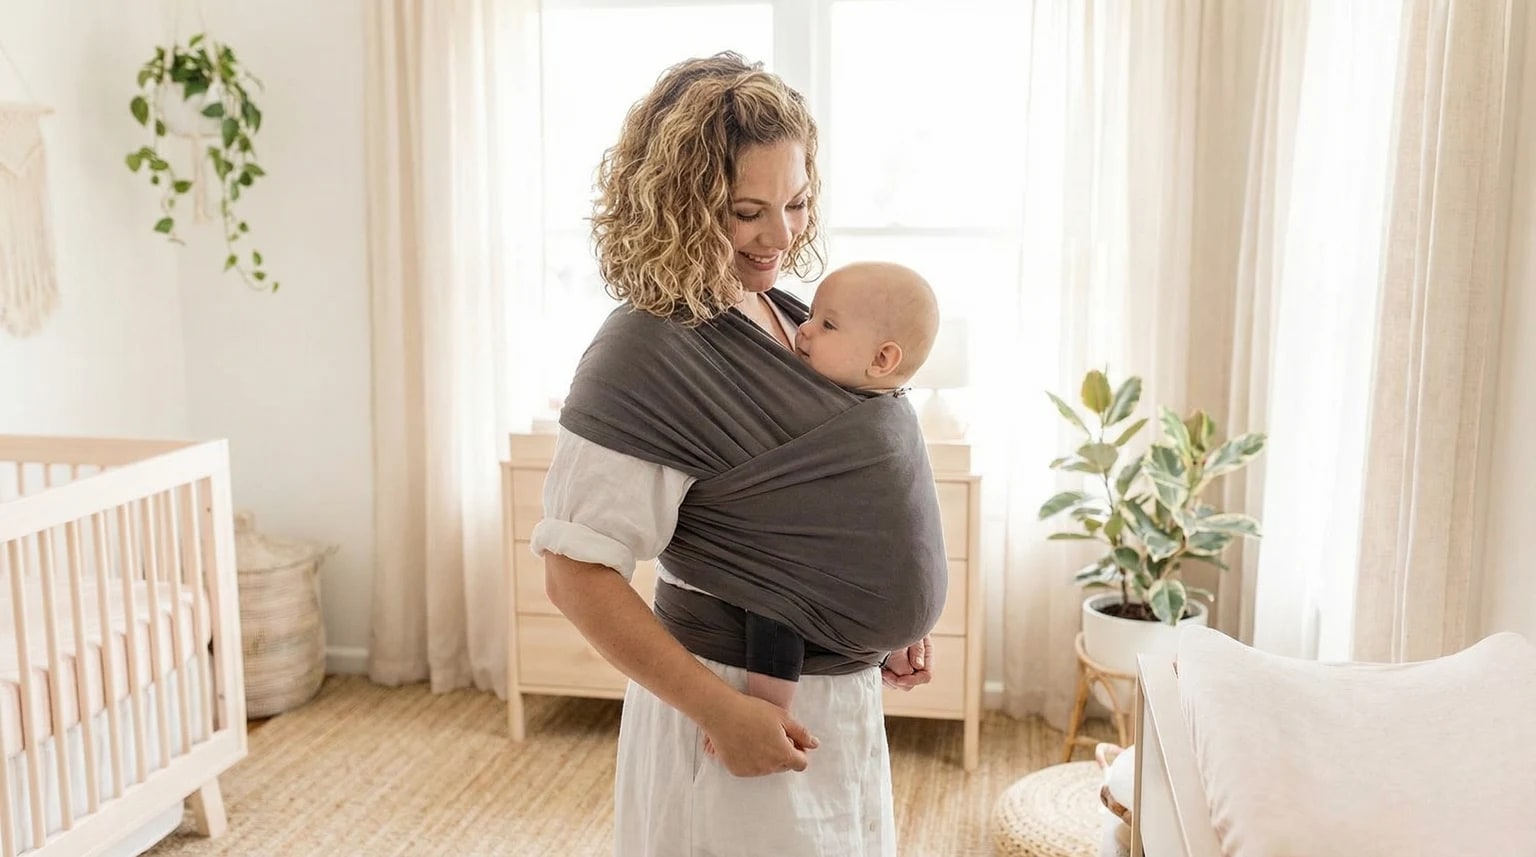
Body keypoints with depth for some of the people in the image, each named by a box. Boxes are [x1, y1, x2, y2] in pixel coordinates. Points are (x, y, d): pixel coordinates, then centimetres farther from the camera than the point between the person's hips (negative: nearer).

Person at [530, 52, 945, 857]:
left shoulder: (786, 318, 2)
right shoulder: (651, 354, -21)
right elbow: (576, 574, -22)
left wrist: (896, 619, 6)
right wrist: (720, 710, -23)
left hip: (838, 692, 8)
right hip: (748, 702, -8)